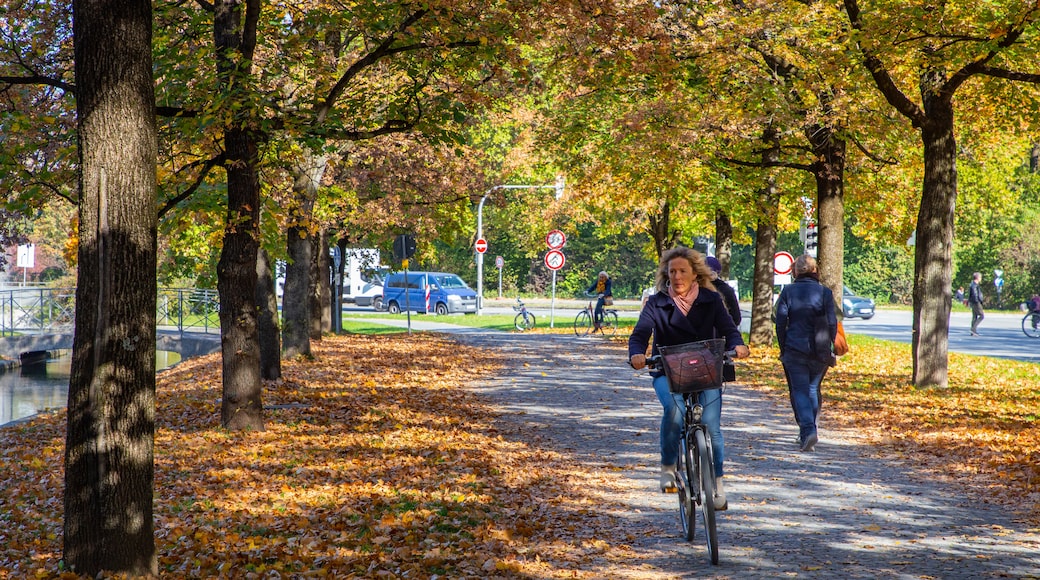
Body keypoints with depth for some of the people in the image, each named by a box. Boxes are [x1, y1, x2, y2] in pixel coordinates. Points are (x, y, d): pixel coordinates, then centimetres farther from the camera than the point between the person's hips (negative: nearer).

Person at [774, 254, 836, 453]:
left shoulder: (788, 291, -2)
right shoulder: (825, 292, 1)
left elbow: (780, 322, -2)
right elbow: (832, 323, 1)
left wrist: (783, 349, 7)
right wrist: (828, 347, 12)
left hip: (795, 349, -2)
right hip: (820, 352, 2)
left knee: (800, 391, 0)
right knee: (813, 389, 17)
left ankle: (807, 430, -18)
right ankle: (809, 431, 24)